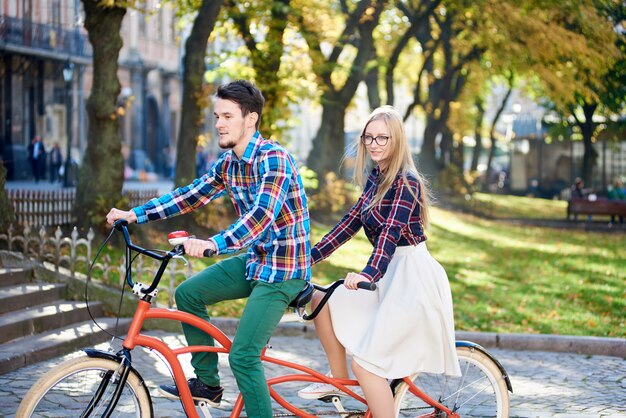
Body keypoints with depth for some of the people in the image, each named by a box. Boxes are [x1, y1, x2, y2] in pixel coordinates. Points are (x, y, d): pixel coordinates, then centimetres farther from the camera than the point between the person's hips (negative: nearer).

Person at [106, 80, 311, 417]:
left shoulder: (273, 158, -21)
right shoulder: (228, 163, 6)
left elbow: (263, 214, -35)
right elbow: (190, 196, 13)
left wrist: (213, 244, -48)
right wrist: (135, 214, 6)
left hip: (283, 266, -9)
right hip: (254, 259, 9)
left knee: (243, 355, -15)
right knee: (188, 293, 7)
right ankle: (208, 383, 16)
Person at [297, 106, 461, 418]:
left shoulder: (405, 182, -15)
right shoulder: (376, 179, 11)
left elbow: (391, 231, -29)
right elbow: (350, 222, 11)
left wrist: (369, 272, -43)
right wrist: (309, 257, 5)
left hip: (412, 278, -9)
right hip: (389, 274, 9)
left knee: (365, 363, -14)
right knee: (322, 301, 2)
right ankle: (338, 380, 17)